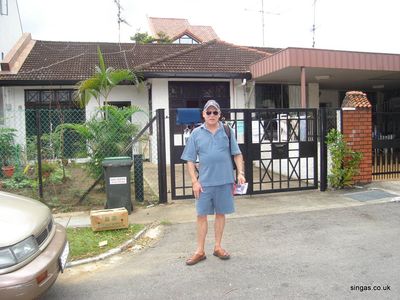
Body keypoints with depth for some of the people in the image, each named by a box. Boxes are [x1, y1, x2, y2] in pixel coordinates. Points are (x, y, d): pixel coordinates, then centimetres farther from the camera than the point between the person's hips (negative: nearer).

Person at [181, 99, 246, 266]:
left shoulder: (227, 131, 4)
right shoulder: (196, 133, 1)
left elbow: (237, 154, 6)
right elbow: (190, 160, 2)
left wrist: (240, 173, -6)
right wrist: (194, 182, -5)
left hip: (224, 181, 1)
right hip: (204, 182, -1)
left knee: (220, 213, 11)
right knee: (202, 215, 4)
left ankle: (218, 247, 27)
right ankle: (200, 251, 17)